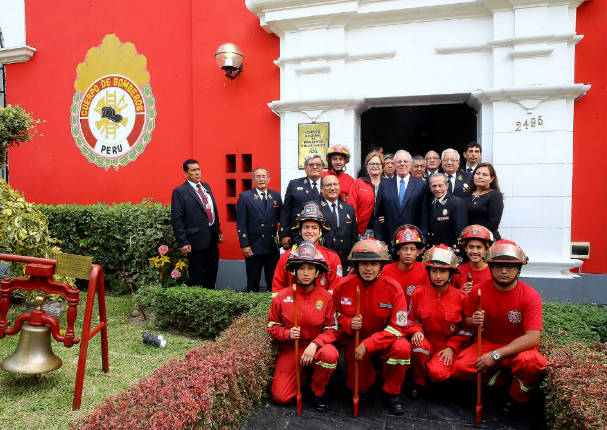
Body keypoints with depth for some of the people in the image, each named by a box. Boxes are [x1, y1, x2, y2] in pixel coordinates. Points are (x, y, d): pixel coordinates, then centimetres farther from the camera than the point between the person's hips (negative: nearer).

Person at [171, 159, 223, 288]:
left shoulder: (206, 187, 11)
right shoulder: (180, 192, -10)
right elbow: (176, 220, -13)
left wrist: (218, 231, 14)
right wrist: (183, 242, -16)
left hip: (212, 238, 7)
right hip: (197, 241, -7)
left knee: (212, 273, 17)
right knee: (196, 276, 6)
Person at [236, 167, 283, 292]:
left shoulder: (276, 196, 8)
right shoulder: (245, 197, -1)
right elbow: (241, 223, -4)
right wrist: (244, 245, -10)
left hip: (272, 247, 3)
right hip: (253, 247, -2)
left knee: (273, 281, 9)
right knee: (253, 282, 8)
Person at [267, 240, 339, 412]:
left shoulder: (326, 297, -8)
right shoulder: (282, 297, -5)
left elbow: (332, 330, -7)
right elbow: (272, 325, 5)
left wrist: (315, 344, -24)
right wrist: (288, 333, -16)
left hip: (316, 347, -1)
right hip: (290, 350, 1)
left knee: (330, 354, -36)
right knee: (280, 397, -11)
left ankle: (318, 391, -4)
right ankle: (302, 374, 22)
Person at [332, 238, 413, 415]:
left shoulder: (392, 288, -18)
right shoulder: (343, 286, -12)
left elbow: (399, 326, -18)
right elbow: (334, 314, 3)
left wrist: (367, 344, -24)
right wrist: (348, 324, -20)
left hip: (384, 339, -1)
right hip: (353, 341, 2)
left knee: (402, 348, -32)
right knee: (358, 387, 2)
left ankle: (392, 392, -5)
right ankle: (369, 367, 37)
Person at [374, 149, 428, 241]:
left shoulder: (421, 185, 3)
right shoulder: (384, 185, 7)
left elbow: (424, 215, 0)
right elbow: (378, 215, 7)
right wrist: (379, 241, 1)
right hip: (389, 239, 1)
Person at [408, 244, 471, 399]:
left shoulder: (461, 297, -6)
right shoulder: (419, 293, -2)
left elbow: (466, 329, 1)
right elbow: (412, 319, 10)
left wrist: (451, 347, -9)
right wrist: (417, 331, -11)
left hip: (448, 346, -2)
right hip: (426, 340, 2)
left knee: (437, 373, -28)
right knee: (419, 347, -34)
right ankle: (419, 383, -5)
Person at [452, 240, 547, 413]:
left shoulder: (530, 295, -16)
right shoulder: (478, 290, -8)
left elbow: (533, 338, -23)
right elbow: (467, 319, 6)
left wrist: (496, 355, -29)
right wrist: (473, 321, -21)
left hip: (519, 348, -2)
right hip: (487, 344, 3)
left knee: (531, 362, -36)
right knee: (460, 367, -22)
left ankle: (517, 398, -2)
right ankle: (500, 380, 8)